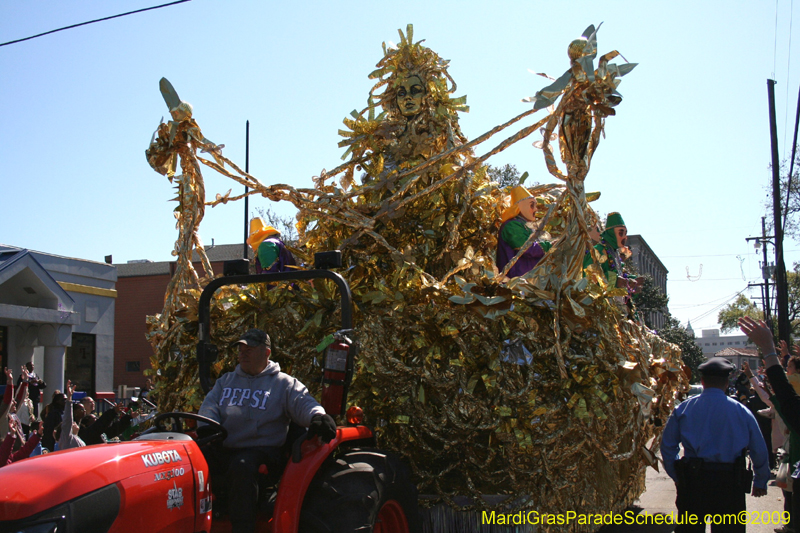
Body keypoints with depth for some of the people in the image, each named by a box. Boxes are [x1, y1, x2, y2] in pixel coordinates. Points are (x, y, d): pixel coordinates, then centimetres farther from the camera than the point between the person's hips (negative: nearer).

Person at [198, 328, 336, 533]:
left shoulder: (284, 383, 12)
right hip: (223, 449, 4)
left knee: (241, 466, -37)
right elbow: (209, 406, 12)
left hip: (261, 450, -4)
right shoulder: (226, 381, 26)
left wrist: (318, 416, -29)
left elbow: (304, 403, -4)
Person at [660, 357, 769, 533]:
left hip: (692, 480, 1)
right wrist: (760, 482, 17)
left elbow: (667, 446, 4)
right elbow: (760, 451, 4)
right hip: (729, 484, -1)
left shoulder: (683, 409, 0)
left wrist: (676, 476, 15)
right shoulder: (741, 411, -2)